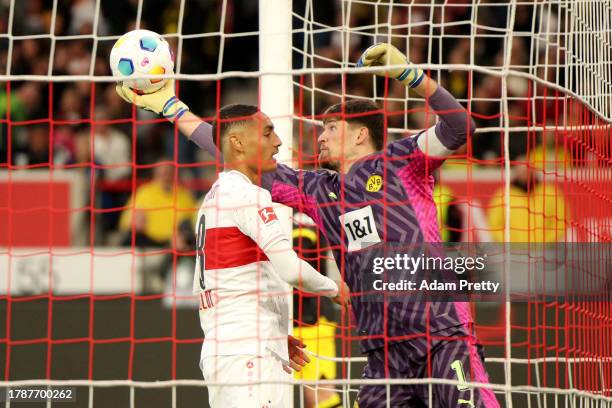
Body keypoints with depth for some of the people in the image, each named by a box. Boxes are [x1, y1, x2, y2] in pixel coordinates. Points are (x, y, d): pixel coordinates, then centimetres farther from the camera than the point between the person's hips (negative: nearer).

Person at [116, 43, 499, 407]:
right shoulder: (319, 190, 18)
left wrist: (408, 73, -21)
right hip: (384, 355, 5)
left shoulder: (398, 163, 4)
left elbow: (459, 127, -9)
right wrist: (172, 108, 26)